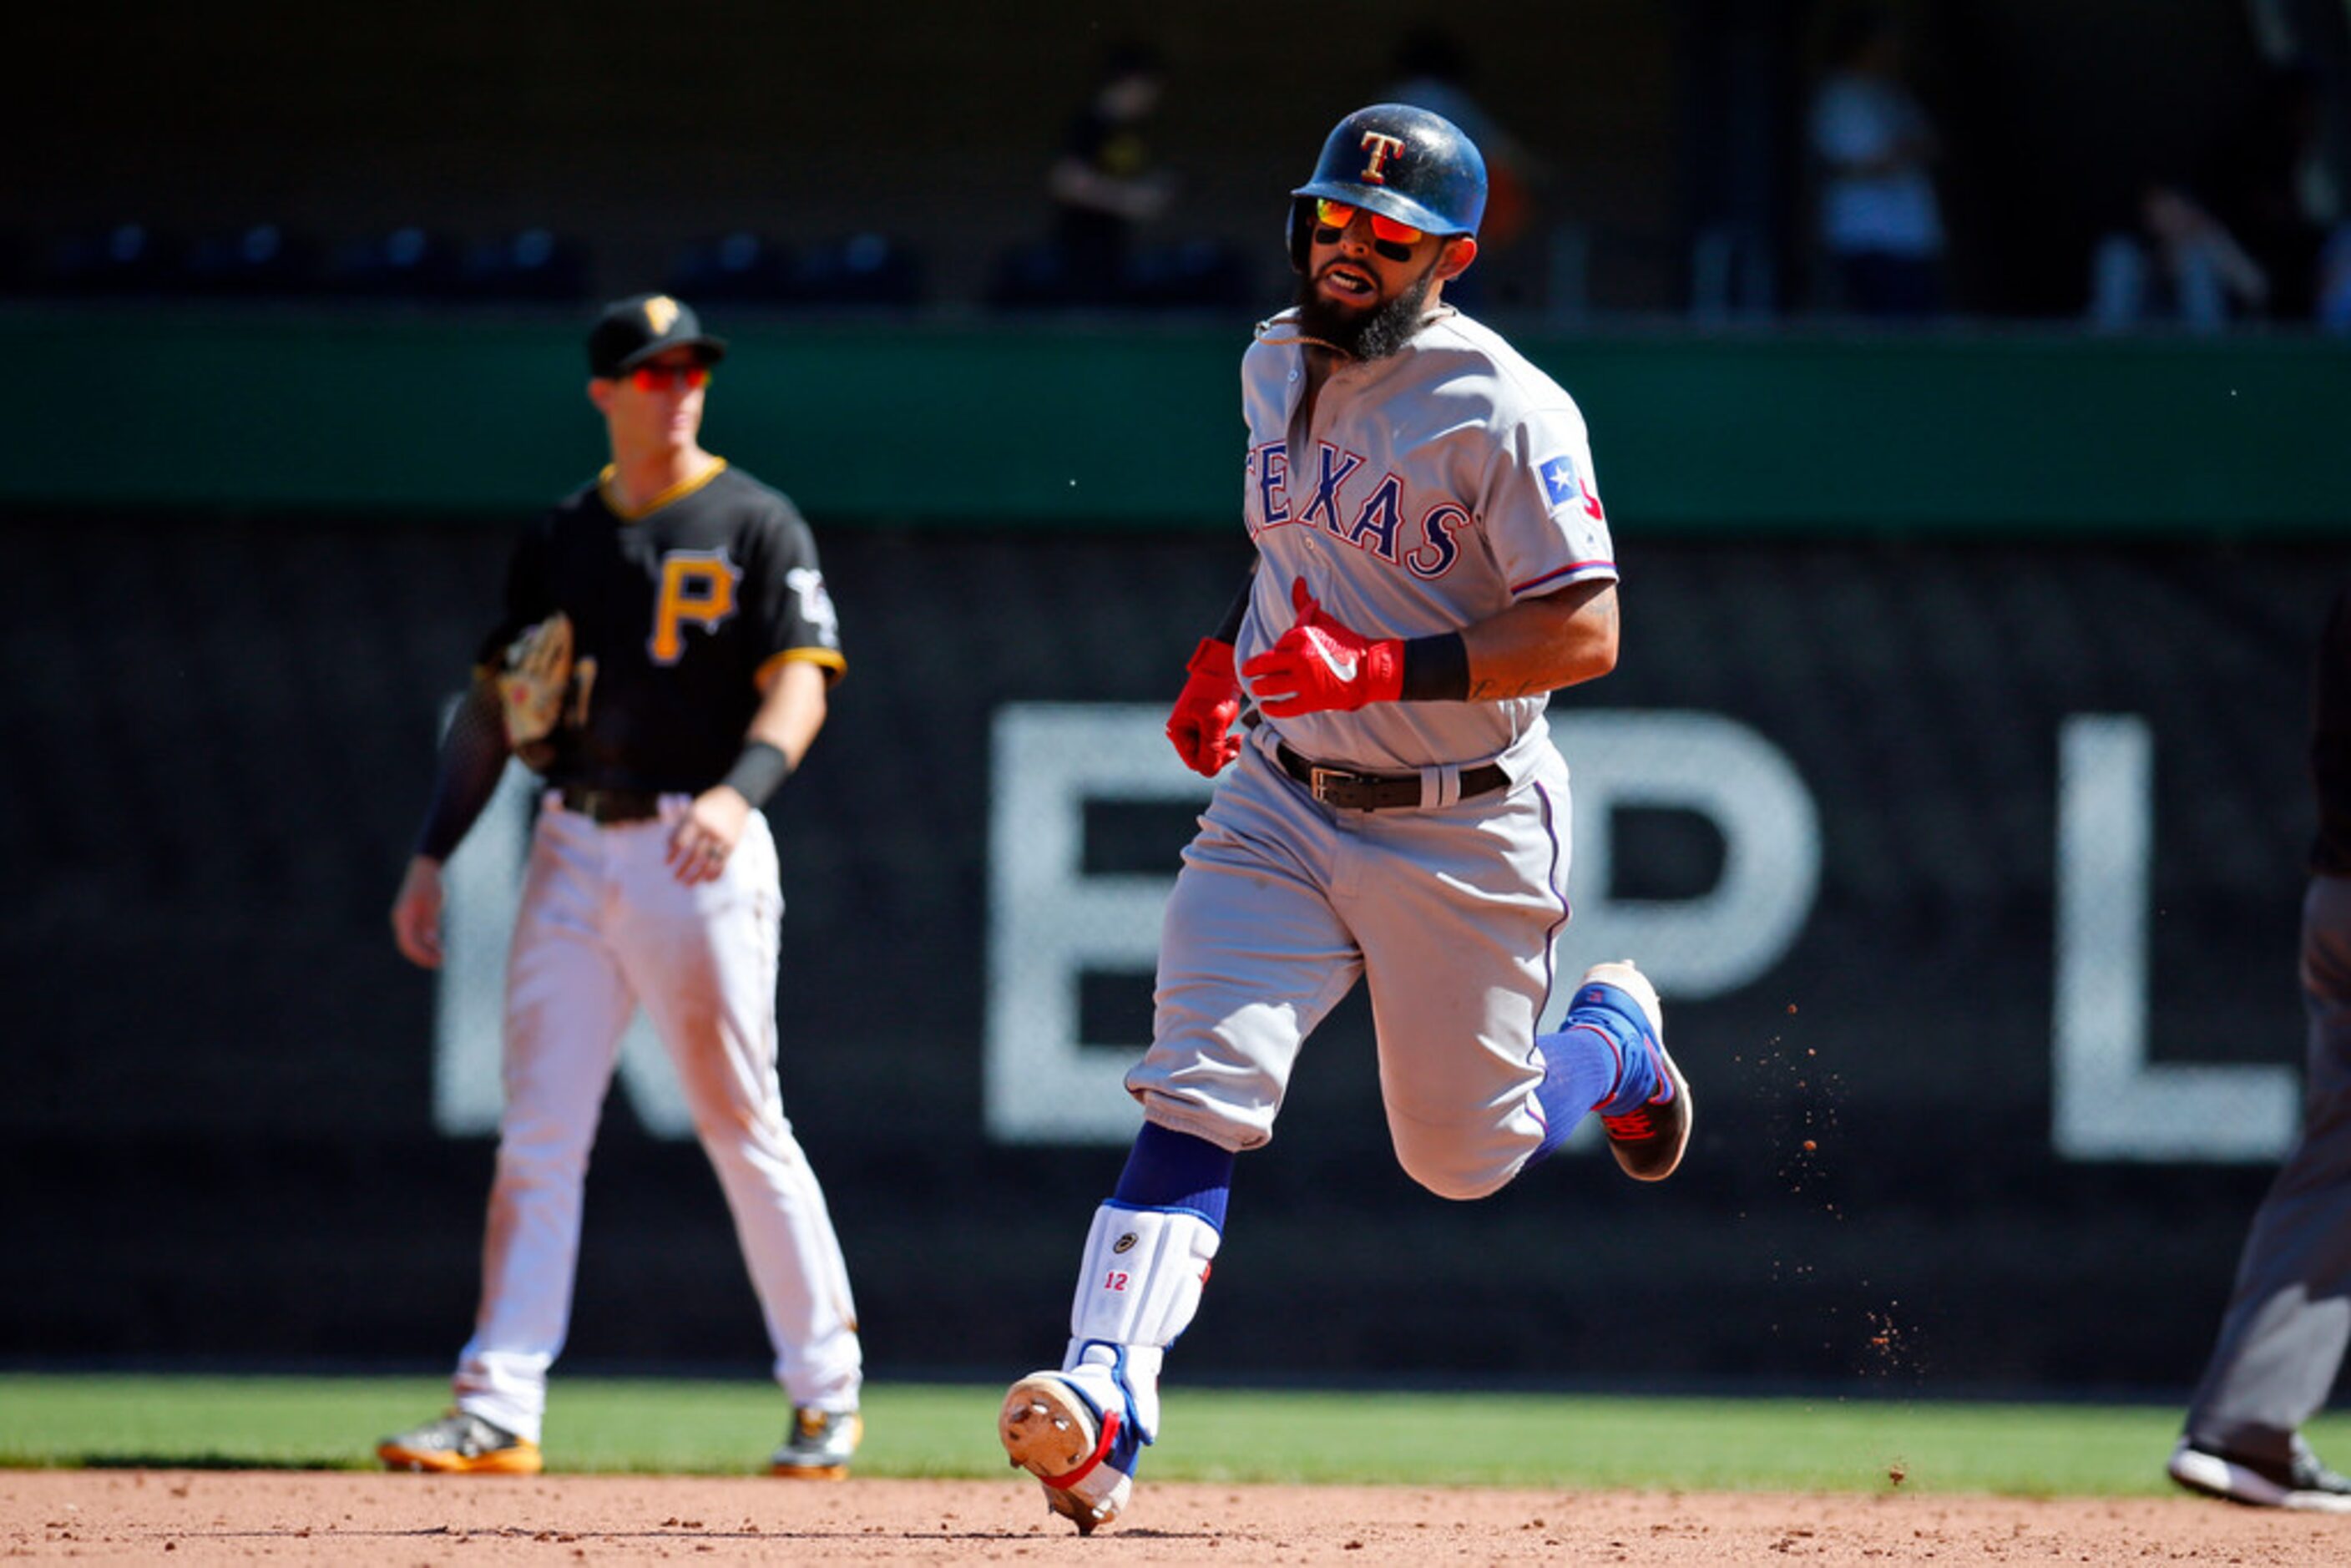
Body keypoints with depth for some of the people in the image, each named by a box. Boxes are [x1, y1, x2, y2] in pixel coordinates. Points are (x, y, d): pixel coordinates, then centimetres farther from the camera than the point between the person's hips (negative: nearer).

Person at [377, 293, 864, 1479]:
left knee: (745, 1132, -1)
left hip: (699, 857, -4)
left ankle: (827, 1392, 12)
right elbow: (493, 708, 16)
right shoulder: (557, 539, 13)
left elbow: (800, 679, -12)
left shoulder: (757, 528, -1)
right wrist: (431, 855, 9)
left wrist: (739, 790, -30)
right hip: (572, 850, 4)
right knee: (537, 1135, -1)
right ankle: (497, 1413, -3)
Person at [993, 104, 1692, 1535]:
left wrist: (1384, 668, -29)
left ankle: (1612, 1037, 42)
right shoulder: (1278, 365, 6)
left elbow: (1586, 634, -22)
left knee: (1463, 1157, 10)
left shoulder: (1505, 410, -17)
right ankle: (1107, 1398, -29)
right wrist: (1227, 654, 12)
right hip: (1282, 805, 4)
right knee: (1201, 1088, -16)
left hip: (1464, 830, -4)